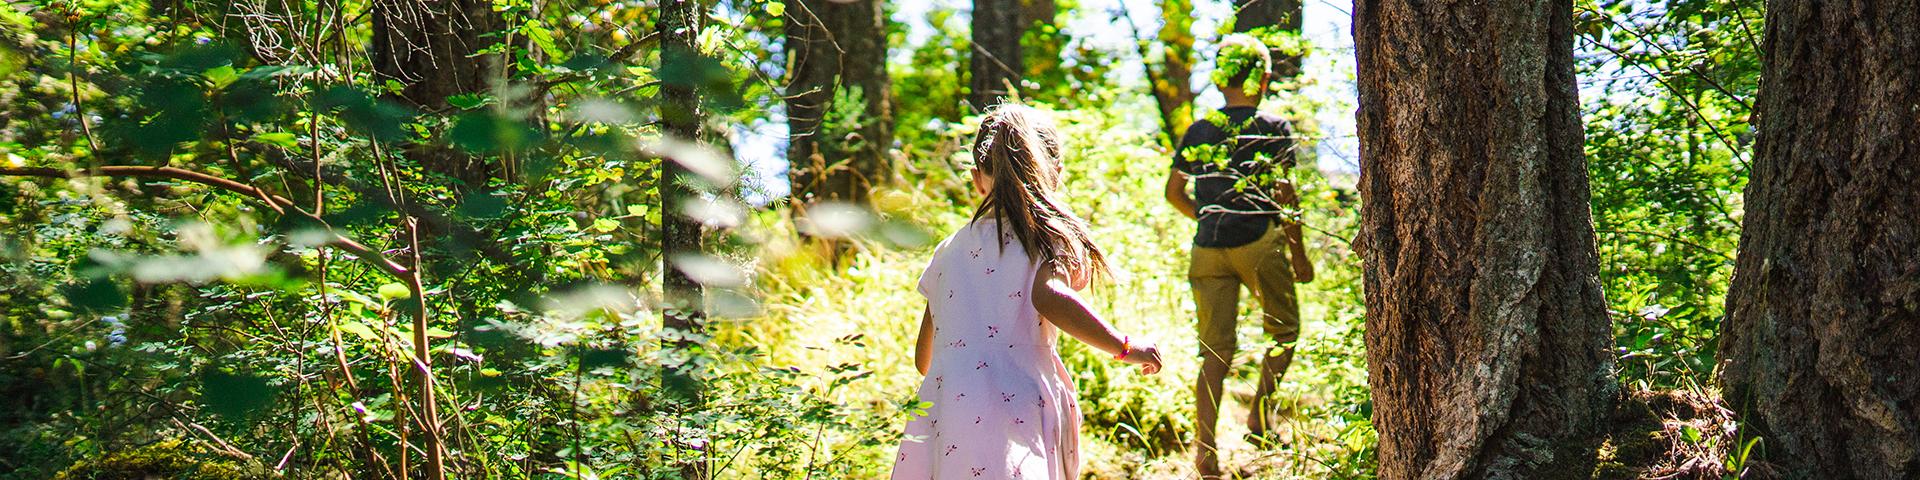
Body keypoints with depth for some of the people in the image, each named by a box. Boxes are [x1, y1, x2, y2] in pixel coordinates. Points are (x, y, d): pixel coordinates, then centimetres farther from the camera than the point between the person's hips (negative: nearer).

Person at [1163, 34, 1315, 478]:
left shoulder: (1198, 132, 11)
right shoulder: (1272, 128, 0)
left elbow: (1173, 190, 12)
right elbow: (1283, 192, -5)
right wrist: (1299, 253, 1)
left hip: (1208, 248, 4)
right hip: (1259, 241, -4)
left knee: (1215, 350, 5)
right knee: (1285, 331, 17)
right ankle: (1260, 415, 5)